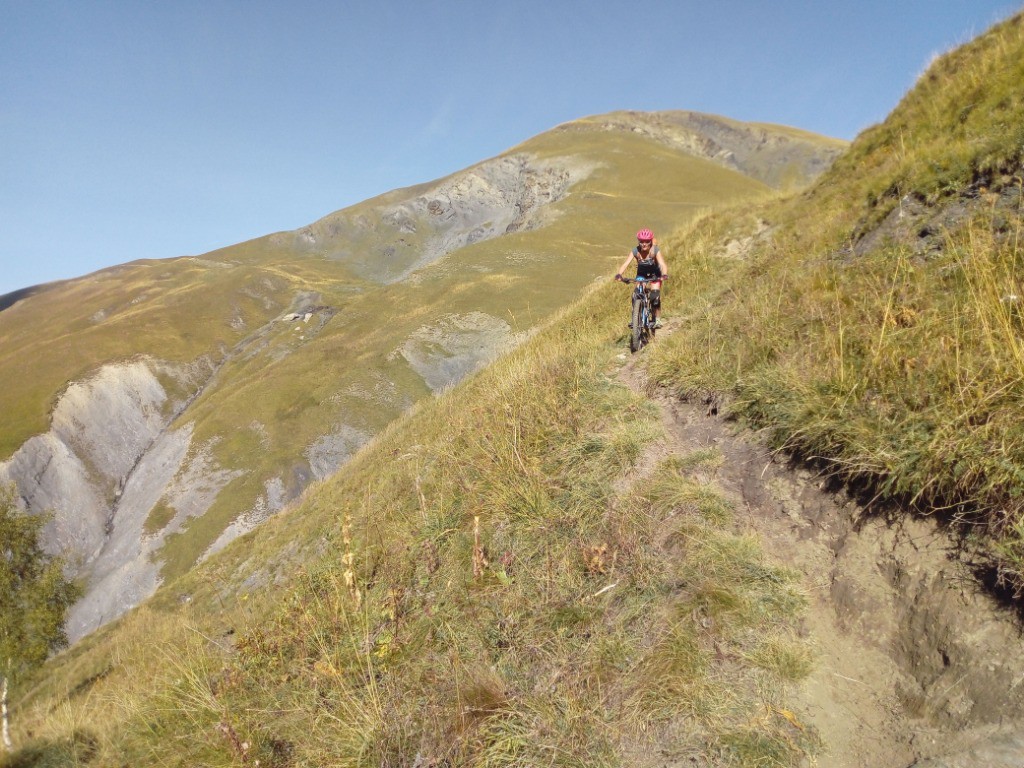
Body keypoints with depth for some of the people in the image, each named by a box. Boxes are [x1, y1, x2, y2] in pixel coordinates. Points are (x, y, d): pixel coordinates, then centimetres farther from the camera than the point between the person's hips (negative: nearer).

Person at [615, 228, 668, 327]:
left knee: (655, 296, -17)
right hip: (641, 273, 2)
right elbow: (625, 264, -36)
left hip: (654, 274, -2)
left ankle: (657, 319, -1)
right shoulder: (635, 251, -26)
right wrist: (619, 274, -54)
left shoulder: (655, 251, -30)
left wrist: (664, 275, -62)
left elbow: (663, 264, -41)